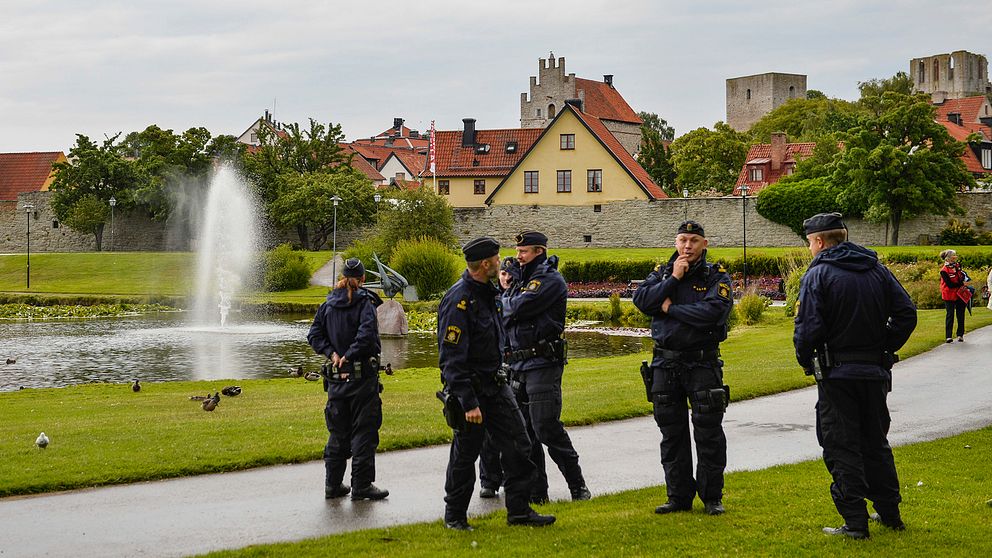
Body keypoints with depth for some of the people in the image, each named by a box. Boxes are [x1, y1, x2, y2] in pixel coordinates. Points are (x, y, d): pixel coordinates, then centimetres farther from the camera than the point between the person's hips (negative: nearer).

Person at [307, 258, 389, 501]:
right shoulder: (365, 302, -10)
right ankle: (361, 485, 3)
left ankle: (333, 484, 17)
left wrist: (332, 353, -4)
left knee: (338, 431, 13)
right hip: (363, 375, -5)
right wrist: (349, 355, -15)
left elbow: (314, 335, 3)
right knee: (364, 431, 2)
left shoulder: (328, 304, 7)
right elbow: (367, 334, -23)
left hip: (336, 377, 5)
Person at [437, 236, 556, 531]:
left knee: (517, 445, 4)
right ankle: (454, 516, 18)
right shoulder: (459, 301, -22)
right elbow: (452, 359, -23)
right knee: (465, 453, 3)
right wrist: (468, 402, -25)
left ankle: (519, 510, 11)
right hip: (468, 386, -8)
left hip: (494, 383, 8)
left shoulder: (488, 292, 8)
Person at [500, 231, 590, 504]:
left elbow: (517, 308, -19)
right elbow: (504, 315, 17)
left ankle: (577, 486, 3)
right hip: (518, 365, 9)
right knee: (524, 431, 8)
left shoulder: (550, 279, -9)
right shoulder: (524, 278, 19)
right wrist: (506, 288, 4)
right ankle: (536, 492, 15)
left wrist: (507, 294, 0)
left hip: (542, 365, -9)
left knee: (547, 428, -9)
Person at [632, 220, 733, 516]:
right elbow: (641, 300, -7)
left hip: (703, 364, -4)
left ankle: (712, 497, 10)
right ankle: (679, 496, 17)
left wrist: (670, 308, -11)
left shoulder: (716, 276, -2)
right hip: (665, 364, 4)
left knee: (709, 433, 0)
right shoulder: (662, 273, 10)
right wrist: (673, 279, -13)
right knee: (671, 432, 8)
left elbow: (713, 311, -20)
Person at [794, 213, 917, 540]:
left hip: (837, 374, -6)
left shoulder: (818, 274, -9)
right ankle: (889, 514, 24)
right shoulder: (877, 270, 8)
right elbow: (906, 313, 5)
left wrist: (805, 361, -2)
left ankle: (855, 522, -1)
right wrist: (885, 348, 11)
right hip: (875, 371, 6)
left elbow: (808, 326, -17)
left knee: (842, 449, 0)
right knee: (875, 443, 18)